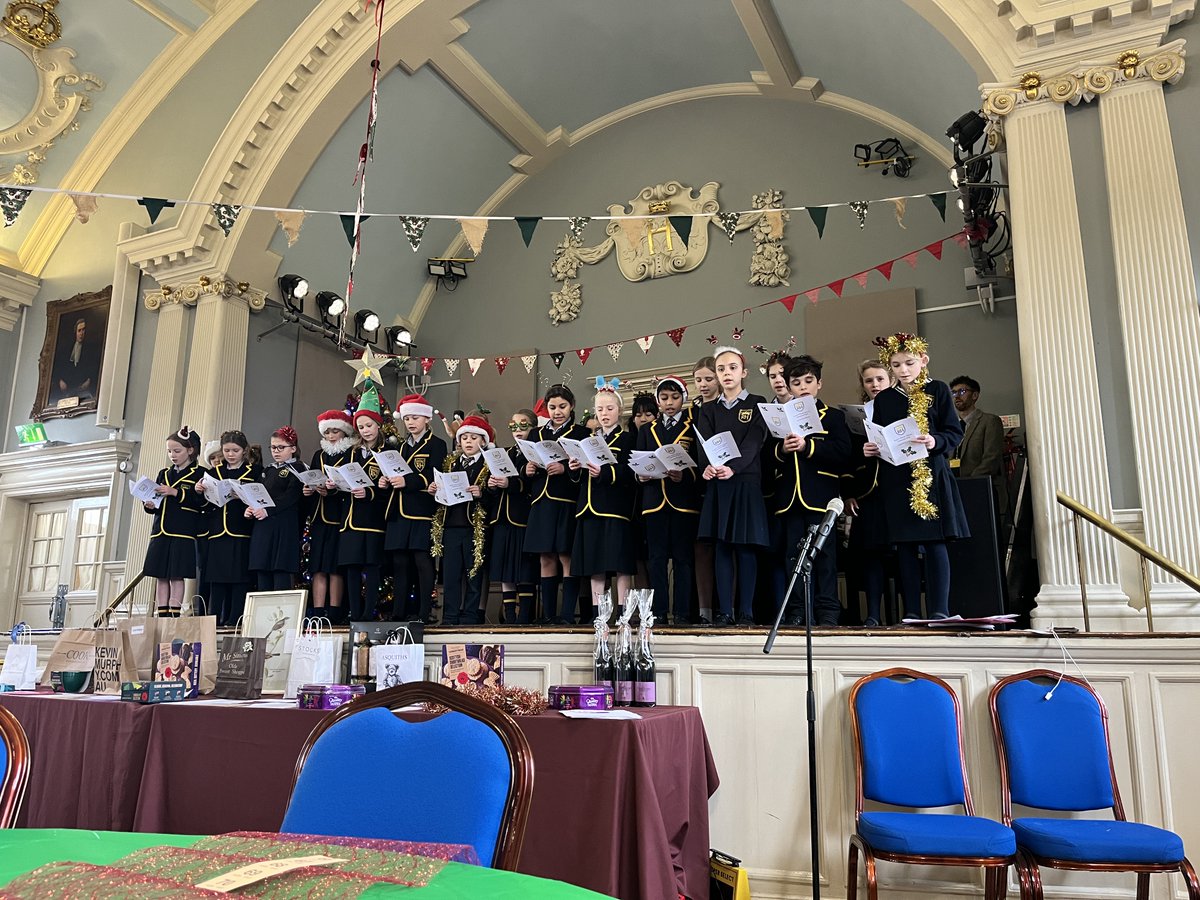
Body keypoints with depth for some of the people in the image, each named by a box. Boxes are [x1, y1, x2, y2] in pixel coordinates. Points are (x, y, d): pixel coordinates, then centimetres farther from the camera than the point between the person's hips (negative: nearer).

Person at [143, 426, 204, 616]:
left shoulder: (198, 474, 0)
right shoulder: (164, 474, 19)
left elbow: (200, 501, -13)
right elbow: (157, 503, 19)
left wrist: (175, 492, -17)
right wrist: (149, 505, -3)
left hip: (183, 531, -6)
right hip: (160, 531, 6)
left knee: (176, 575, -6)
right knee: (160, 576, 5)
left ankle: (174, 615, -2)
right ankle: (162, 615, 10)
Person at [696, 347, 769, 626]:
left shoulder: (756, 404, 5)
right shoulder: (708, 409, 15)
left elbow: (753, 442, -8)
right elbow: (704, 443, 0)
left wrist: (732, 467, -25)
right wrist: (708, 466, -22)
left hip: (746, 482, -3)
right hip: (716, 485, 3)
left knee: (745, 546, -2)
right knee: (721, 547, 2)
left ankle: (746, 611, 4)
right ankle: (725, 611, 6)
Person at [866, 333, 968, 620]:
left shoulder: (938, 390, 5)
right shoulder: (883, 399, 12)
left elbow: (955, 432, 0)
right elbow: (877, 439, 15)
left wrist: (936, 442, -19)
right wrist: (870, 448, -7)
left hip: (932, 475, -3)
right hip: (896, 479, 3)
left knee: (935, 542, -5)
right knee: (905, 545, 3)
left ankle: (939, 610, -2)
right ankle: (911, 612, 8)